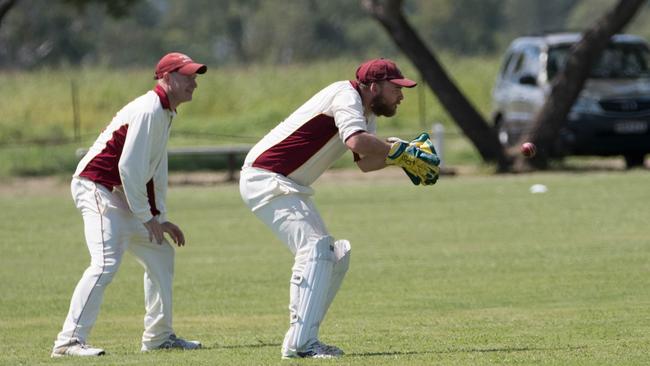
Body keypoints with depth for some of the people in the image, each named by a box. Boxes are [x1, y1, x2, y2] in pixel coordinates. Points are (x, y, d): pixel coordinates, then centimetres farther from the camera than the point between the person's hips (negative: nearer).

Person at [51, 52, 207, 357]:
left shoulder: (165, 113, 16)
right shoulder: (148, 111, -17)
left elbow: (155, 170, 21)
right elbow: (129, 167, -22)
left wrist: (160, 217, 15)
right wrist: (147, 217, -17)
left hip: (121, 196, 11)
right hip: (96, 187, -11)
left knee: (160, 255, 16)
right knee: (106, 262, -23)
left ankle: (159, 336, 24)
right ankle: (70, 341, -27)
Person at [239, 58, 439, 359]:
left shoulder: (367, 114, 13)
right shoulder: (346, 95, -18)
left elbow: (365, 161, 17)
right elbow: (356, 142, -35)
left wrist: (399, 155, 0)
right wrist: (401, 152, -25)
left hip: (291, 188, 11)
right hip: (265, 179, -11)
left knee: (334, 257, 12)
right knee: (315, 247, -22)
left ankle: (303, 340, 13)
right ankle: (299, 343, -27)